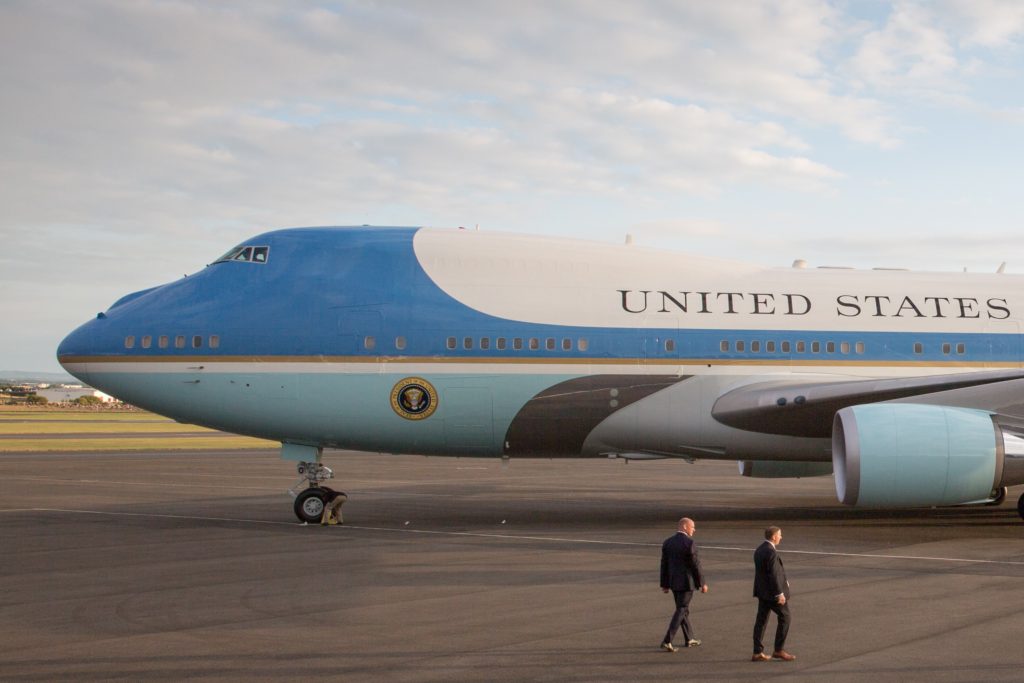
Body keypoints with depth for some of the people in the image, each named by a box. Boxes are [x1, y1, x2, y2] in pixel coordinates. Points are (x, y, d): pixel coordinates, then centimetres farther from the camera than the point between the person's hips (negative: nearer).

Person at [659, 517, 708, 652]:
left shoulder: (667, 542, 4)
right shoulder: (689, 543, -16)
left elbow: (664, 564, 8)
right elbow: (695, 564, -14)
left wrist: (665, 584, 14)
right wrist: (702, 583, -5)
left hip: (673, 582, 7)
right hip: (686, 582, -7)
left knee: (683, 609, 19)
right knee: (681, 611, -2)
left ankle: (689, 639, 30)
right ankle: (667, 641, -9)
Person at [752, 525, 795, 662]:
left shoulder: (759, 550, 9)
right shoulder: (771, 552, -20)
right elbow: (774, 574, -22)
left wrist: (783, 581, 20)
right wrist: (779, 593, -19)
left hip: (762, 591, 9)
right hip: (772, 593, -9)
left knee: (761, 620, 9)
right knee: (784, 617, 4)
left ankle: (757, 653, 11)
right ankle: (779, 650, 7)